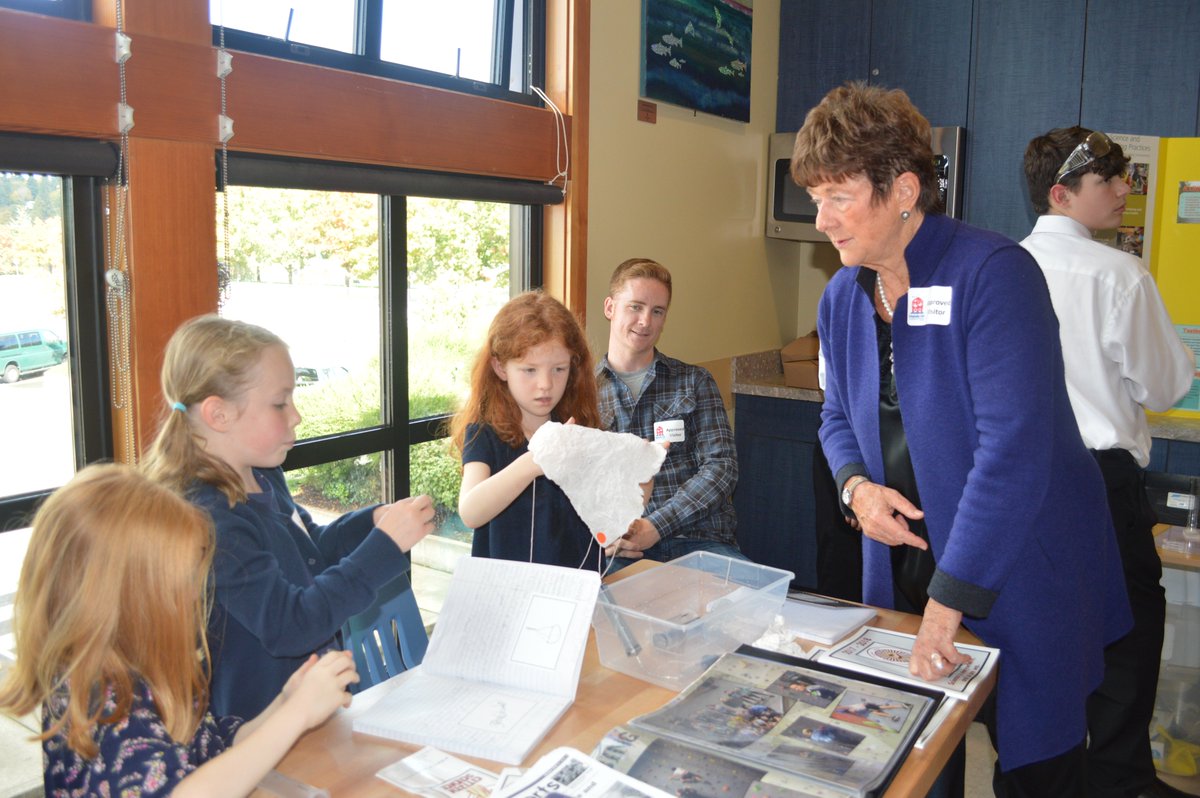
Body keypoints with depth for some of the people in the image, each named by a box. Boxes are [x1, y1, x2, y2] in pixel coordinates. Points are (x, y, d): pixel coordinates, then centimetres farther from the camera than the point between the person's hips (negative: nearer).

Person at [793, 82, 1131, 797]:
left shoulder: (993, 274, -21)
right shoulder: (844, 297, 1)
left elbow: (1013, 450, -27)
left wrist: (948, 601, -26)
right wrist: (856, 485, -8)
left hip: (1019, 575, -5)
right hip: (904, 561, 6)